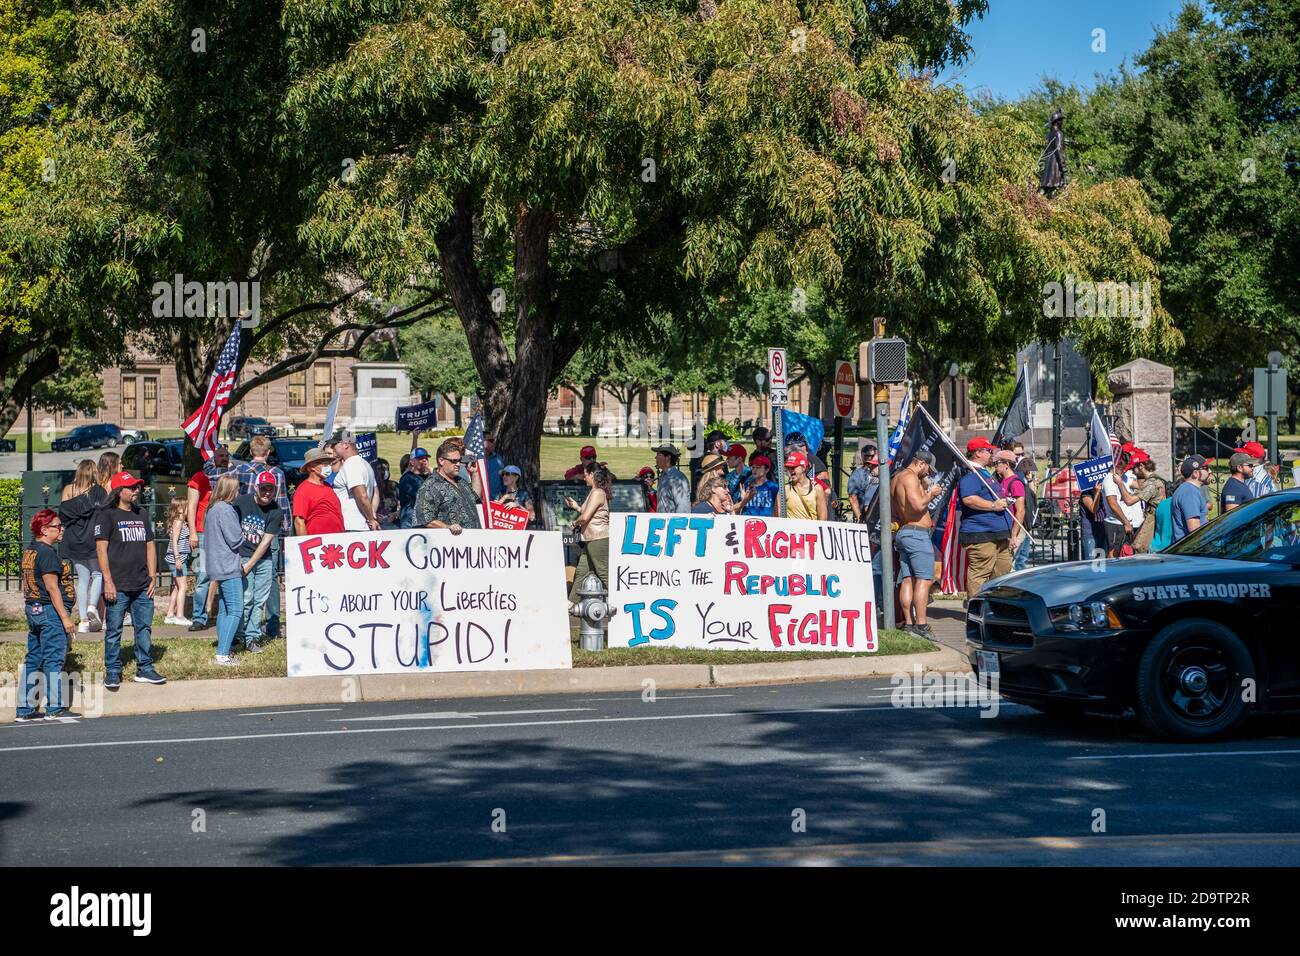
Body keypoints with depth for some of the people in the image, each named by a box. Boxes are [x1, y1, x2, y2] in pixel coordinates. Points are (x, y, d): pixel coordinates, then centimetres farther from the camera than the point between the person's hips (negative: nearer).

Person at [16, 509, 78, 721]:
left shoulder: (30, 551, 14)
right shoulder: (47, 553, -15)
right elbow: (52, 587, -19)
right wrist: (65, 617, -18)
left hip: (33, 610, 10)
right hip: (50, 610, -10)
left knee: (33, 660, 11)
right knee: (54, 659, -5)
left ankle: (26, 709, 14)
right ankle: (55, 708, -3)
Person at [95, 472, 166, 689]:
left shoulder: (141, 514, 16)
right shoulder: (106, 515, -3)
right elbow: (101, 548, -8)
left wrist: (152, 577, 11)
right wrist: (108, 581, -13)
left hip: (142, 587, 6)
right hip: (118, 586, -6)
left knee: (144, 628, 8)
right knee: (114, 630, 0)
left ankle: (145, 669, 17)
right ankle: (112, 672, 8)